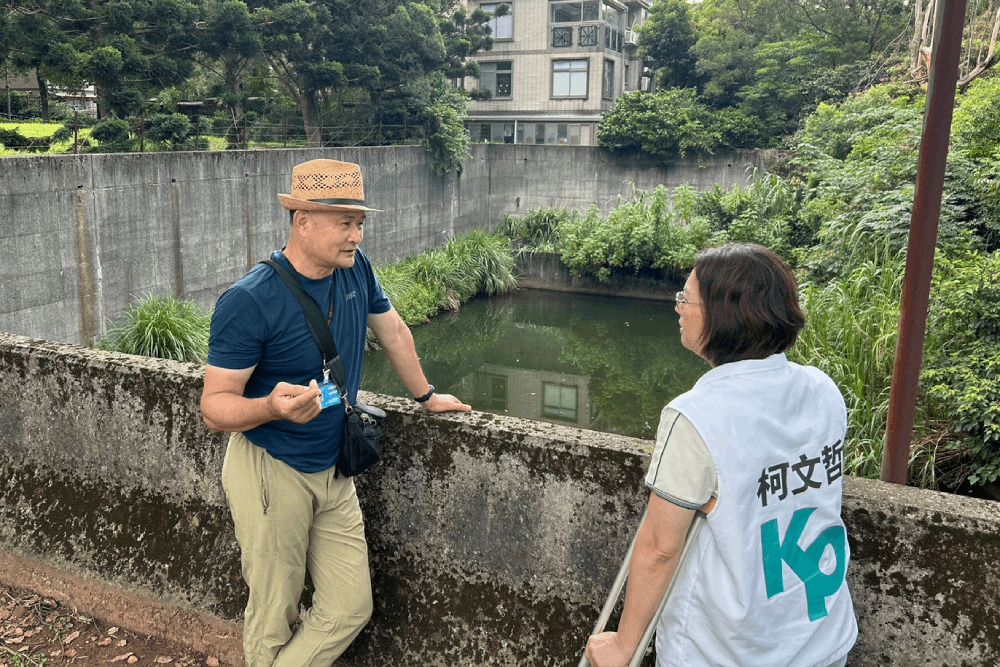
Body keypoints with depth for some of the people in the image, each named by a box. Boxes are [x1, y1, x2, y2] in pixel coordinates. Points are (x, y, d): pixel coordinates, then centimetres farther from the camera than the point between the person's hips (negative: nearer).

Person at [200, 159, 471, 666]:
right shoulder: (248, 301, -20)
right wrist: (272, 406, -37)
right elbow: (214, 406, -16)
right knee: (273, 621, 5)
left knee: (350, 610, 5)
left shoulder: (355, 268, -2)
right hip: (270, 475, -6)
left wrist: (427, 397, 25)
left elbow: (392, 331, 16)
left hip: (333, 471, 6)